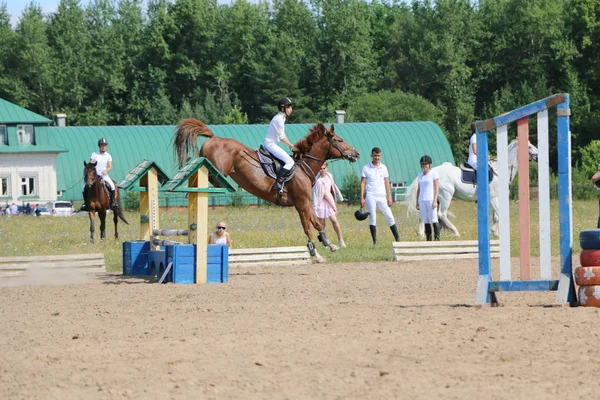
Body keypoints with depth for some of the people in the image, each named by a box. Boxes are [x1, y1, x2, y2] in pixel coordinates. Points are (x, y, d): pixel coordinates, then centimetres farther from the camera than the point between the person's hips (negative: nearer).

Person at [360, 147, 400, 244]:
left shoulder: (383, 168, 9)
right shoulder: (366, 168, 1)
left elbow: (386, 183, 11)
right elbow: (362, 183, 1)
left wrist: (389, 197, 5)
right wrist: (362, 198, -6)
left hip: (382, 196, 2)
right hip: (371, 196, -2)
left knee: (390, 217, -2)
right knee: (372, 218, -4)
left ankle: (398, 239, -2)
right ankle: (374, 240, -1)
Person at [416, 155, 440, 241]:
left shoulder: (433, 174, -2)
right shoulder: (420, 175, 15)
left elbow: (437, 188, -7)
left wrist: (435, 201, -15)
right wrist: (417, 202, 14)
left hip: (431, 200, -6)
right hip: (422, 200, 6)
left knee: (433, 220, -10)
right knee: (425, 221, 5)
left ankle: (437, 238, -11)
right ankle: (428, 239, 7)